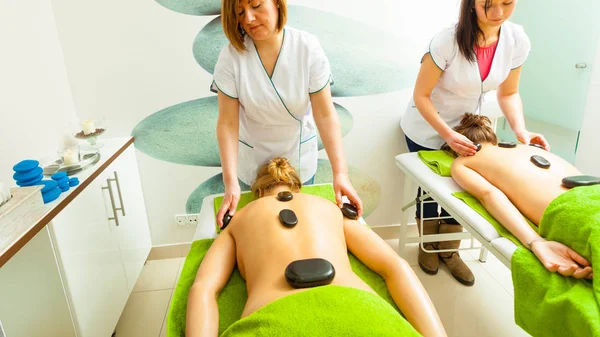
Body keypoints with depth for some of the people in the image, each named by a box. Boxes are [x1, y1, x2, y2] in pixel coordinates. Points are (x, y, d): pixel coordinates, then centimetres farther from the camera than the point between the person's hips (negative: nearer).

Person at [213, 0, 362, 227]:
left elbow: (326, 115, -21)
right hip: (252, 161, 0)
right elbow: (228, 124, -19)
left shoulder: (308, 48, -19)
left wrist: (340, 173, -29)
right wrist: (230, 181, -28)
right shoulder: (231, 56, -19)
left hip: (299, 157, 0)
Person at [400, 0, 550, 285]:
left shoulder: (518, 40, -14)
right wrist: (448, 135, -30)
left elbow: (508, 93, -3)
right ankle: (428, 246, 33)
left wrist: (520, 129, -20)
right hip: (426, 128, -4)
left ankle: (449, 251, 31)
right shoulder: (447, 41, -29)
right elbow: (421, 96, -23)